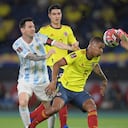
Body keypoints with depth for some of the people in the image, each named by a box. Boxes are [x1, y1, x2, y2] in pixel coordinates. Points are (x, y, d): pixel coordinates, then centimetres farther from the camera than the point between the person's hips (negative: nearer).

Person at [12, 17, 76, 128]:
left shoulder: (39, 37, -5)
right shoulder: (18, 44, -12)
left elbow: (55, 43, -17)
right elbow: (31, 56, -25)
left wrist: (70, 48, -31)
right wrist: (46, 56, -41)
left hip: (42, 80, 2)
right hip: (25, 80, -2)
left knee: (49, 108, 6)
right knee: (23, 103, -23)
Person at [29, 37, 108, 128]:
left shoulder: (96, 57, 0)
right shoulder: (78, 55, -21)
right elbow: (57, 64, -24)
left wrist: (104, 80, 30)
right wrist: (53, 82, -32)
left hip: (79, 91, 6)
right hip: (65, 87, -6)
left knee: (92, 107, -18)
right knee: (55, 108, -26)